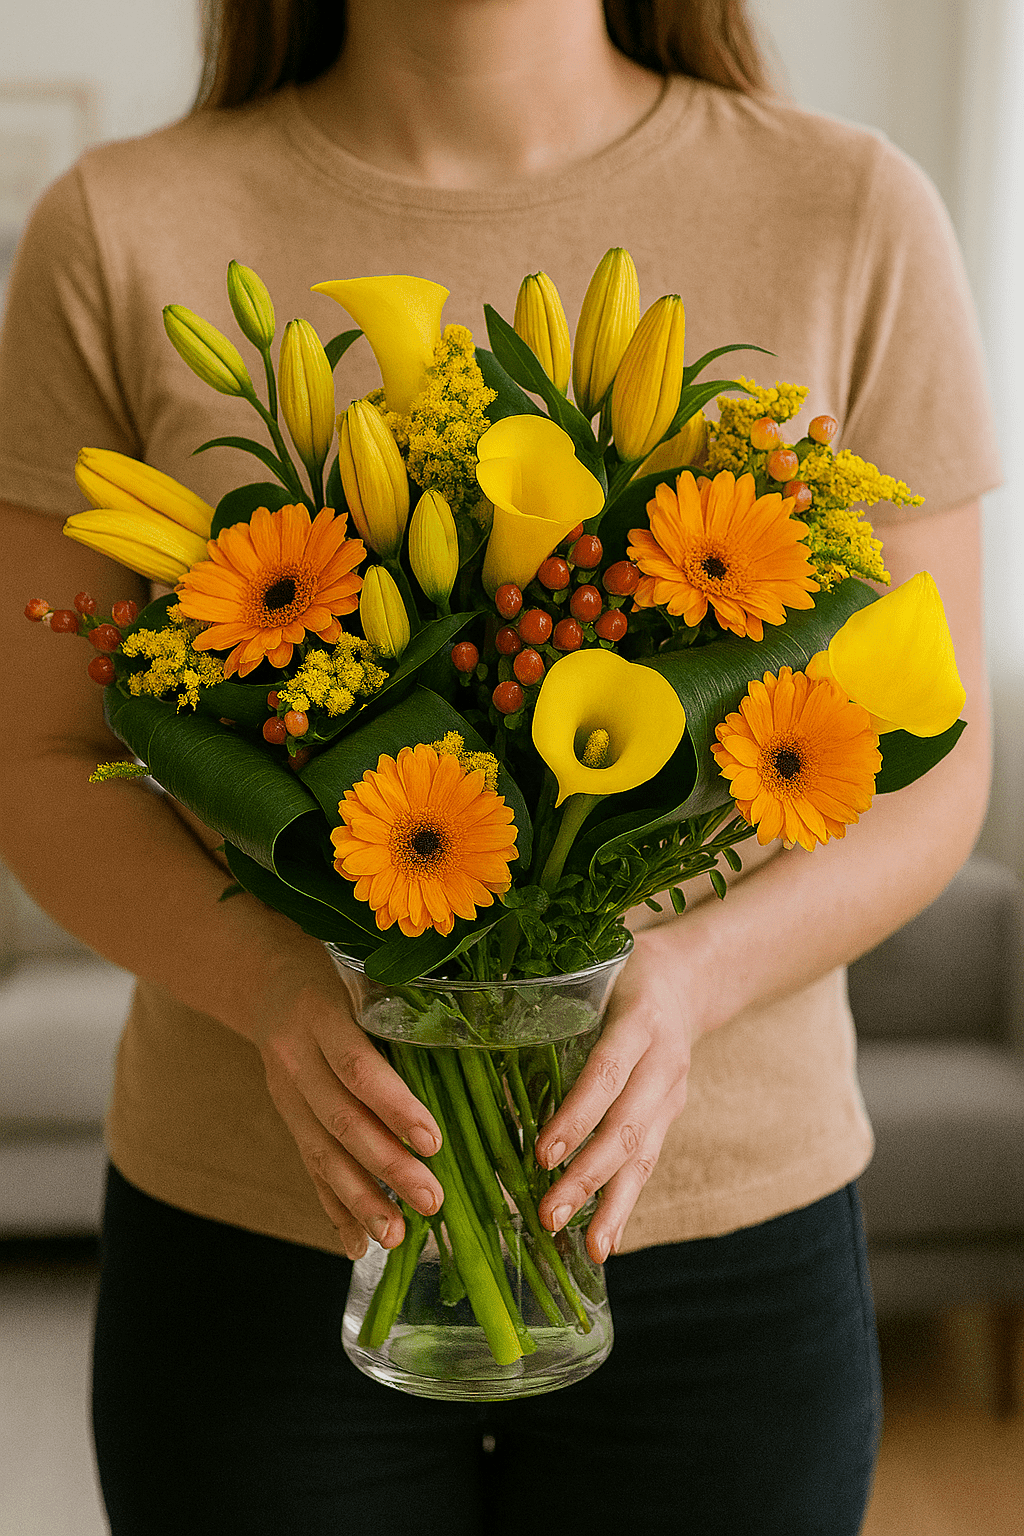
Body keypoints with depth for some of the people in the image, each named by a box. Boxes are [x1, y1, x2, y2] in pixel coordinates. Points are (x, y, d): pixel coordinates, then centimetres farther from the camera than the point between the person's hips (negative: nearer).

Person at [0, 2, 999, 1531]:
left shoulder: (854, 218, -6)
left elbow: (927, 777, -2)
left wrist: (689, 977, -21)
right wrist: (276, 990, -20)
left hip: (722, 1228, 1)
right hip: (255, 1238, 0)